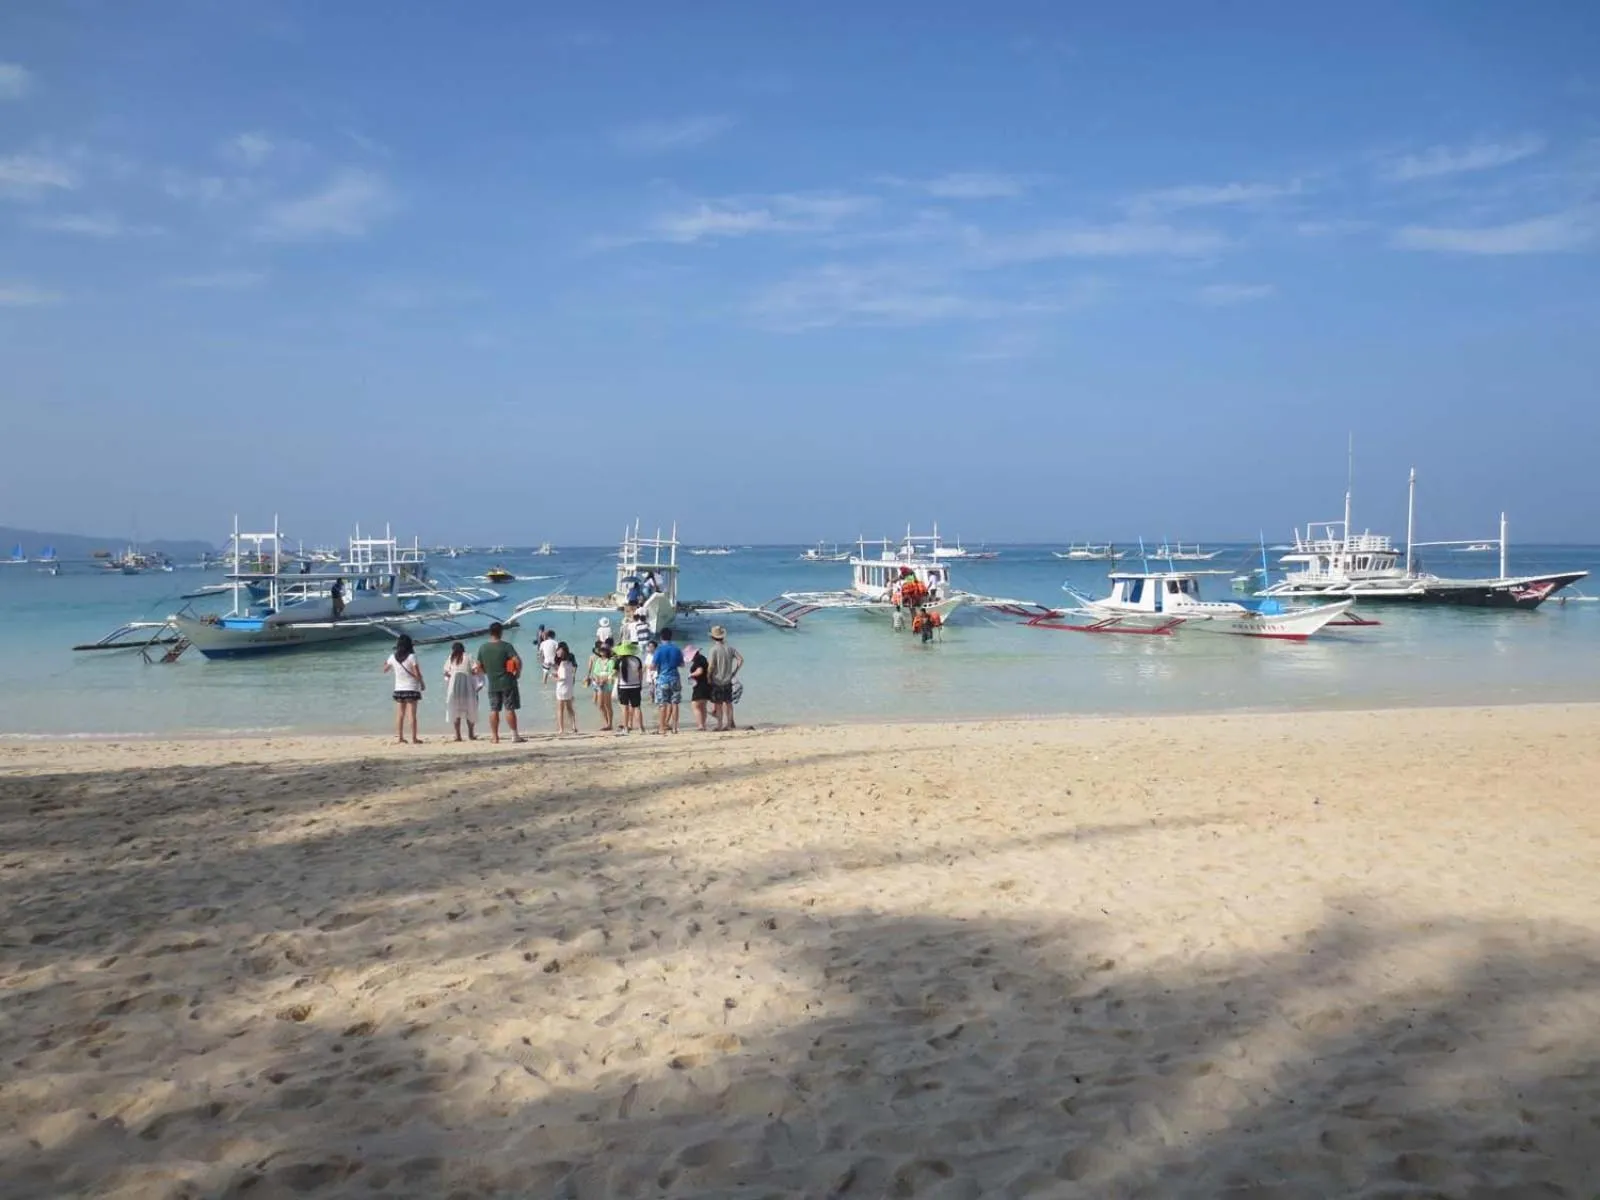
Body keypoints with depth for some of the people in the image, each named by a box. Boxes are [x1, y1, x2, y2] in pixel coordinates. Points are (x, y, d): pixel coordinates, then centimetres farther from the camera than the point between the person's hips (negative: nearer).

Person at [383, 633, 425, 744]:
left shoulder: (393, 657, 1)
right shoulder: (412, 657, -12)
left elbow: (385, 670, 18)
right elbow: (417, 674, -15)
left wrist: (385, 663, 39)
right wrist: (422, 683, 2)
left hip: (398, 689, 4)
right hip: (411, 689, -4)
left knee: (399, 714, 9)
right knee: (412, 714, -2)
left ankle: (399, 737, 10)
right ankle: (414, 738, -1)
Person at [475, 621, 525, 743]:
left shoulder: (482, 648, 3)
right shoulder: (506, 646, -11)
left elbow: (479, 666, 8)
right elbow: (517, 661, -19)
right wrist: (518, 672, -2)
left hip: (492, 684, 4)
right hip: (507, 683, -4)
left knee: (494, 710, 8)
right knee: (510, 709, -2)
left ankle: (494, 736, 9)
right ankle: (514, 735, -1)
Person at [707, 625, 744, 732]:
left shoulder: (714, 649, -14)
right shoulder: (729, 648, 2)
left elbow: (711, 666, -17)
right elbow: (741, 659, -1)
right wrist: (735, 672, 6)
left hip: (717, 680, -5)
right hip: (728, 680, 5)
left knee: (718, 704, 4)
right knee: (728, 703, 14)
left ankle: (720, 725, 8)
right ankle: (730, 723, 18)